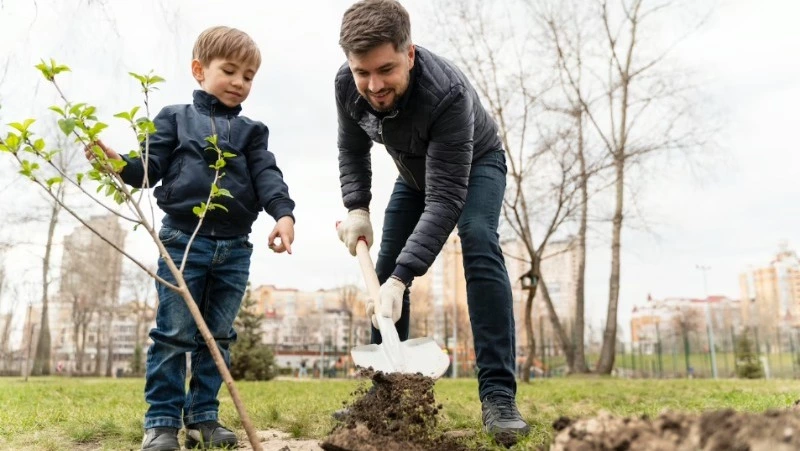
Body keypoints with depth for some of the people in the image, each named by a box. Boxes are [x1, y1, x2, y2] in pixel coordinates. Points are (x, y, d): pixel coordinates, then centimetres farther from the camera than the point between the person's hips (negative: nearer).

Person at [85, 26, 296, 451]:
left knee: (218, 336, 8)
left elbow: (267, 176, 0)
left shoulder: (251, 132, 15)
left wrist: (283, 213, -18)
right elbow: (150, 170, 3)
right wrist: (118, 161, -18)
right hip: (183, 239, -3)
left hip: (235, 248, 3)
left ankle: (202, 417, 19)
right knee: (173, 334, -1)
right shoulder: (174, 118, 9)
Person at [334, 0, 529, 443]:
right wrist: (357, 208, -21)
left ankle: (498, 394, -28)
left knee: (479, 244, -30)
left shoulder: (447, 93, -43)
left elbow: (444, 200, -44)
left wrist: (402, 278, -50)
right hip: (415, 172, 5)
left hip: (475, 165, -5)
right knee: (386, 269, -3)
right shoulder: (347, 84, -26)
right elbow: (352, 150, -5)